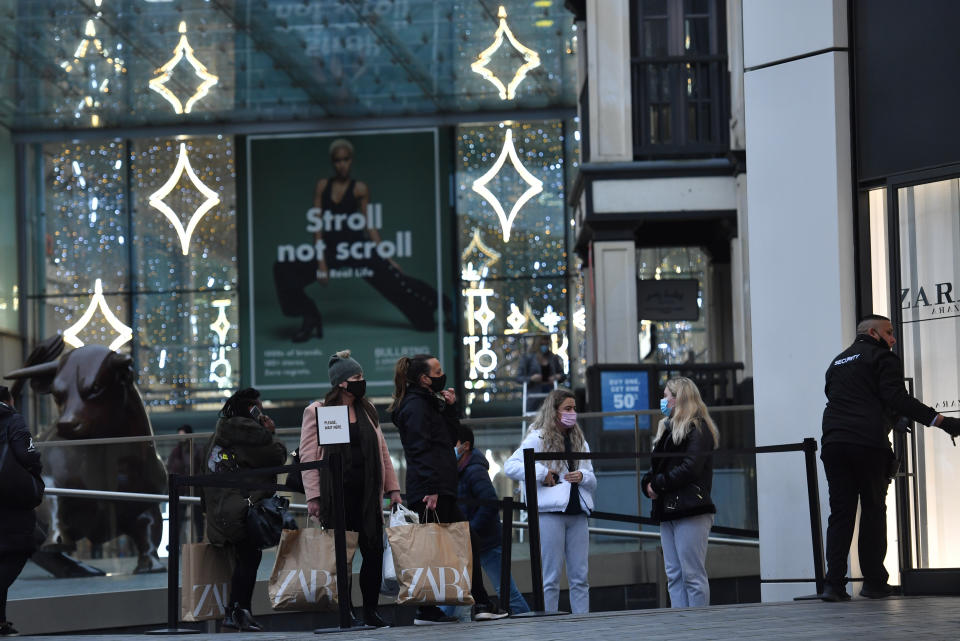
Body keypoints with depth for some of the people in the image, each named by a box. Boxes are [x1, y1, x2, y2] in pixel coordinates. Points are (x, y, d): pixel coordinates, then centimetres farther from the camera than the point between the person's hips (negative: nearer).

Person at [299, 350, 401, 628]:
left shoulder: (367, 410, 16)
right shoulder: (317, 411, 0)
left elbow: (382, 451, 19)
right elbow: (308, 456, -4)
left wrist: (393, 488, 14)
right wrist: (313, 496, -11)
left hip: (367, 493, 5)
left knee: (374, 550, -1)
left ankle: (370, 610, 6)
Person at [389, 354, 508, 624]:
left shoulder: (428, 404, 22)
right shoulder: (415, 406, -10)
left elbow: (450, 440, 23)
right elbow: (420, 450, -19)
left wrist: (450, 409, 11)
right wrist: (430, 489, -25)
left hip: (441, 490, 11)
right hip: (431, 491, -11)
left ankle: (481, 604, 10)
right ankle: (426, 611, -4)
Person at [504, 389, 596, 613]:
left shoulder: (580, 441, 19)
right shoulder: (538, 438, 1)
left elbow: (593, 482, 19)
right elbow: (510, 466, -9)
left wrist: (583, 476, -3)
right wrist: (541, 473, -14)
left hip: (577, 512, 5)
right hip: (550, 512, -5)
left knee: (580, 576, 4)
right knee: (551, 576, -3)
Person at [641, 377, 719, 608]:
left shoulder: (697, 428, -5)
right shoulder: (667, 428, 22)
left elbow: (690, 468, -16)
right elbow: (656, 467, 21)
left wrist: (659, 484, -12)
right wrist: (648, 483, 0)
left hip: (690, 510, -9)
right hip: (667, 511, 9)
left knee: (692, 574, -8)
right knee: (674, 576, 5)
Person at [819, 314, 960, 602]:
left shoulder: (837, 362, 26)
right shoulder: (882, 357, 3)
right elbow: (897, 399, -11)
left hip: (833, 442, 5)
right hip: (868, 443, -5)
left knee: (840, 513, 4)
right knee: (873, 511, 4)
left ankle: (834, 583, -7)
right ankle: (874, 582, 6)